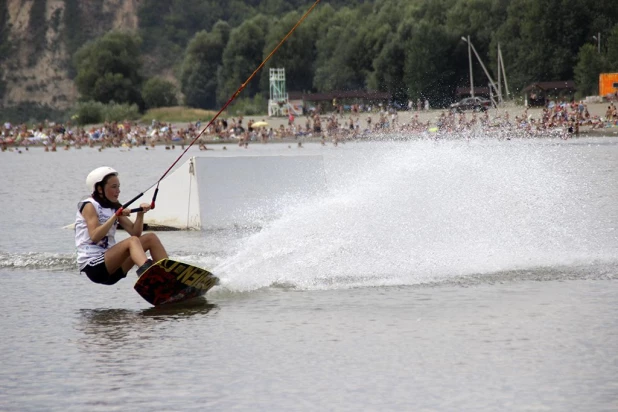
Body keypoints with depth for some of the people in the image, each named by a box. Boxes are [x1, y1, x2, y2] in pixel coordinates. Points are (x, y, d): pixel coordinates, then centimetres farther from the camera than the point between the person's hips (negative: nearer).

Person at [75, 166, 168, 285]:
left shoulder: (114, 208, 17)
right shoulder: (89, 206, -6)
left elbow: (135, 232, 8)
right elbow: (94, 237, -21)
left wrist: (140, 214, -7)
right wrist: (115, 216, -24)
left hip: (110, 264, 8)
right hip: (92, 266, -8)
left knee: (151, 238, -2)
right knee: (132, 241, -30)